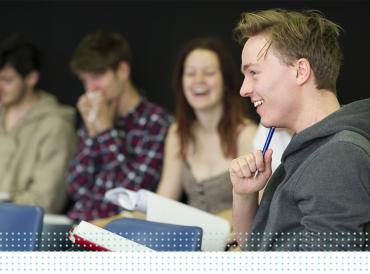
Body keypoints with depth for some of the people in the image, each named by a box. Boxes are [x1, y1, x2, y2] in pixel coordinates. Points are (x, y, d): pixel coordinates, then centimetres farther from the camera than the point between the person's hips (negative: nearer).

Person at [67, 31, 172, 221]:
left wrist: (106, 130, -7)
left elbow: (132, 195, -13)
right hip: (80, 224, 6)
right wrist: (91, 132, -1)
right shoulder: (94, 118, 13)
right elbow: (77, 189, 8)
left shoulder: (155, 122, -7)